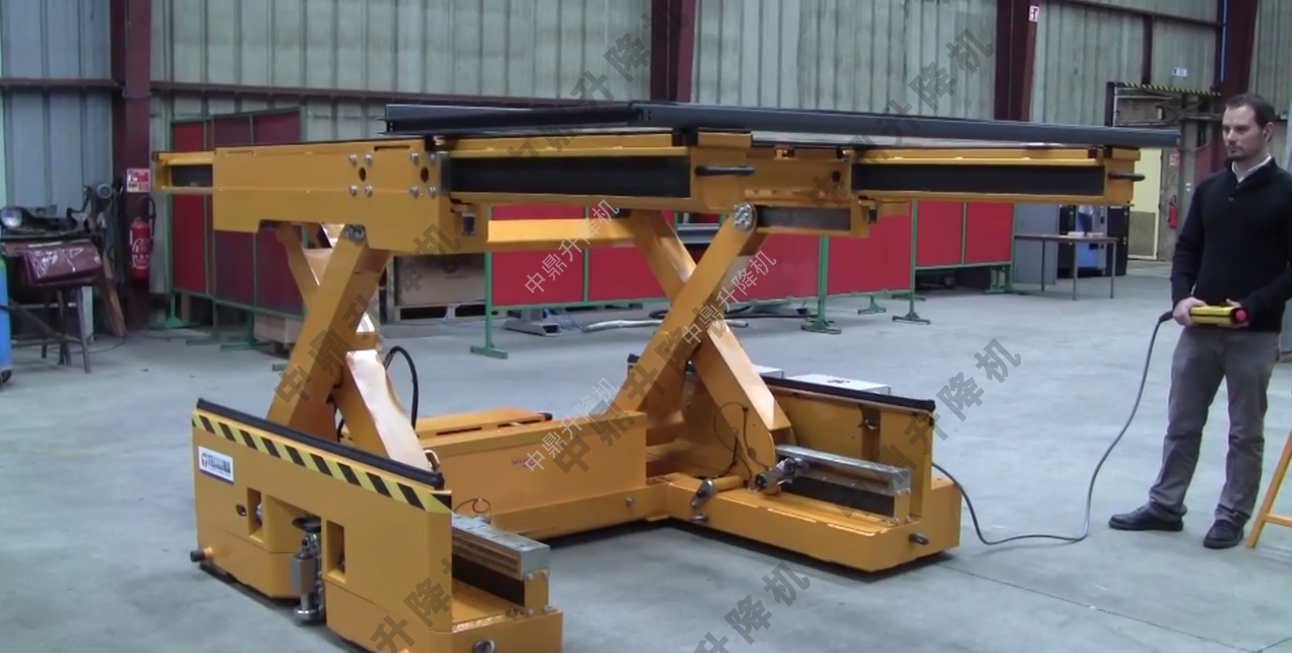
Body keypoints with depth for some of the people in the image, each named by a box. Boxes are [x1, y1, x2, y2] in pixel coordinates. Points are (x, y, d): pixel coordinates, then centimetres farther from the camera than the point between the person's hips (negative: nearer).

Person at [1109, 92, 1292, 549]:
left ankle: (1233, 518, 17)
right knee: (1182, 423, 10)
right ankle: (1165, 506, 21)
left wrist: (1254, 306, -19)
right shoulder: (1209, 189, 9)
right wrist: (1181, 296, -6)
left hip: (1254, 334, -4)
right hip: (1199, 328, 4)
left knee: (1246, 432, 7)